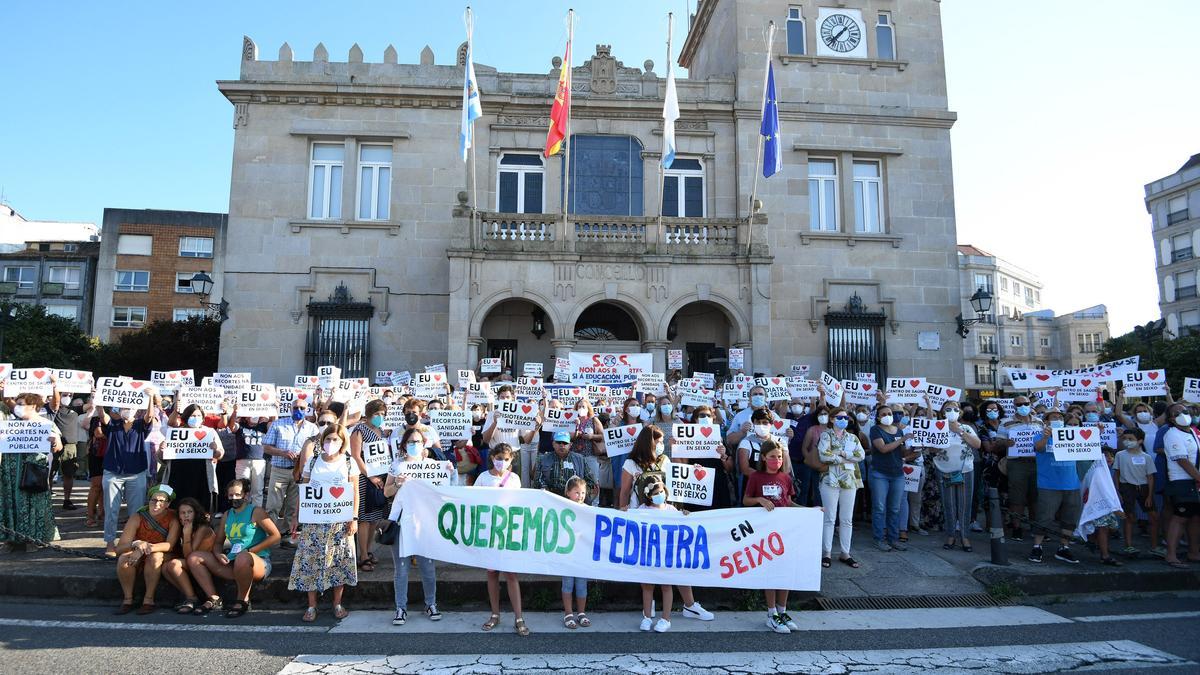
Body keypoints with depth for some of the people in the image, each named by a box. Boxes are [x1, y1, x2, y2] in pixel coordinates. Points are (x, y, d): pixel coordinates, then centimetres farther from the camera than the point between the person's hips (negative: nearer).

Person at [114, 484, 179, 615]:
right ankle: (128, 599, -15)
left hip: (163, 559, -2)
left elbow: (169, 545, -26)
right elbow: (119, 548, -18)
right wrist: (136, 544, -39)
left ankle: (149, 599, -22)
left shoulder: (173, 519, -15)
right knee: (124, 558, -28)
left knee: (155, 556, -33)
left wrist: (145, 548, -40)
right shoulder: (137, 518, -13)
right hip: (138, 560, 2)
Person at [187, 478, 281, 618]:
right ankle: (214, 599, -3)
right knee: (194, 557, 0)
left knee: (243, 557, -41)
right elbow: (218, 543, 19)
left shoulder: (256, 512, -3)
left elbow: (275, 536, -9)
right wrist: (218, 554, -5)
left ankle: (243, 601, -17)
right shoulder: (227, 515, 16)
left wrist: (251, 551, -15)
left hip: (259, 562, -7)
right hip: (232, 563, 7)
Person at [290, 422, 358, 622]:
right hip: (314, 519, 1)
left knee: (339, 560, 3)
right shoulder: (313, 461, 5)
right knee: (310, 559, 0)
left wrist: (354, 518, -7)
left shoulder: (349, 463, 0)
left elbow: (355, 493, 0)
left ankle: (337, 603, 17)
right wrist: (296, 515, 3)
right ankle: (312, 606, 12)